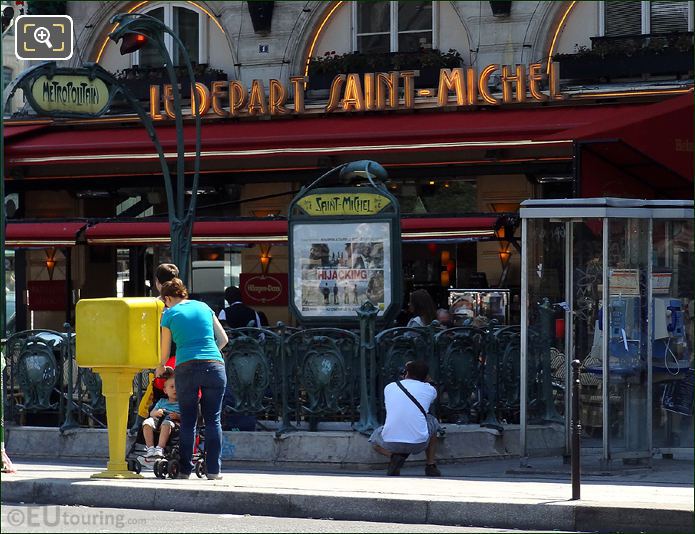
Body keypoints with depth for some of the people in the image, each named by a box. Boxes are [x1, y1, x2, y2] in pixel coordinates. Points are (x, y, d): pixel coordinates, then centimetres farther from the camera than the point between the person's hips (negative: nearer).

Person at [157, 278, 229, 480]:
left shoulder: (169, 314, 8)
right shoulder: (203, 307, 15)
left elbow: (165, 353, 14)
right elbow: (223, 339, 15)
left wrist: (160, 369, 33)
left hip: (187, 367, -2)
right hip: (215, 365, 2)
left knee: (188, 421, 7)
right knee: (213, 420, 5)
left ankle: (185, 469, 7)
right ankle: (213, 469, 2)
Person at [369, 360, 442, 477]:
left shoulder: (389, 387, 10)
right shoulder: (429, 390, 7)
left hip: (390, 444, 0)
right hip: (419, 443, 0)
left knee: (375, 439, 36)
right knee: (432, 422, 33)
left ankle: (394, 455, 3)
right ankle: (430, 466, 27)